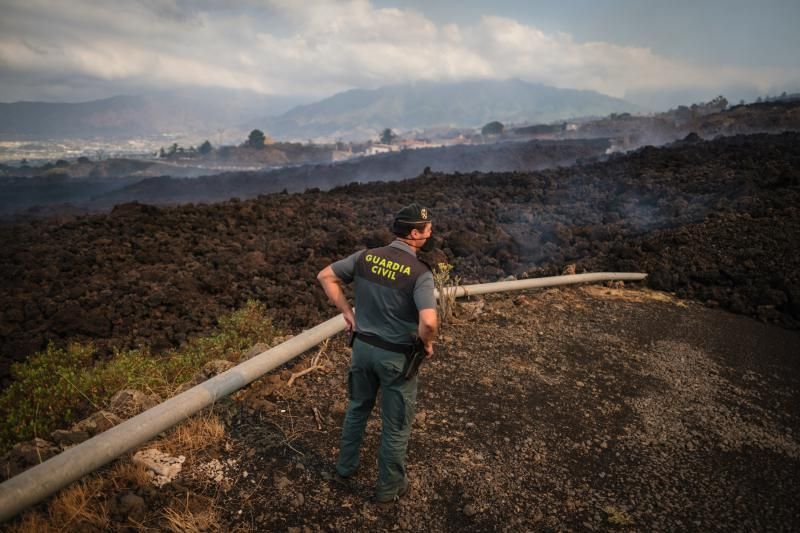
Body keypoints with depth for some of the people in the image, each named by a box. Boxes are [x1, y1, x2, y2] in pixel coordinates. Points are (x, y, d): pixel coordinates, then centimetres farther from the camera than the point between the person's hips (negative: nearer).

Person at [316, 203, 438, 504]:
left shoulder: (365, 257, -5)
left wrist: (347, 312, 5)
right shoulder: (420, 272, -22)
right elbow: (428, 321, -34)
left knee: (357, 408, 28)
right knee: (396, 425, 15)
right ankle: (389, 487, 34)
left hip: (363, 346, 5)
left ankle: (346, 467, 46)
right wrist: (427, 344, -12)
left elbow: (325, 277, 2)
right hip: (396, 356, -5)